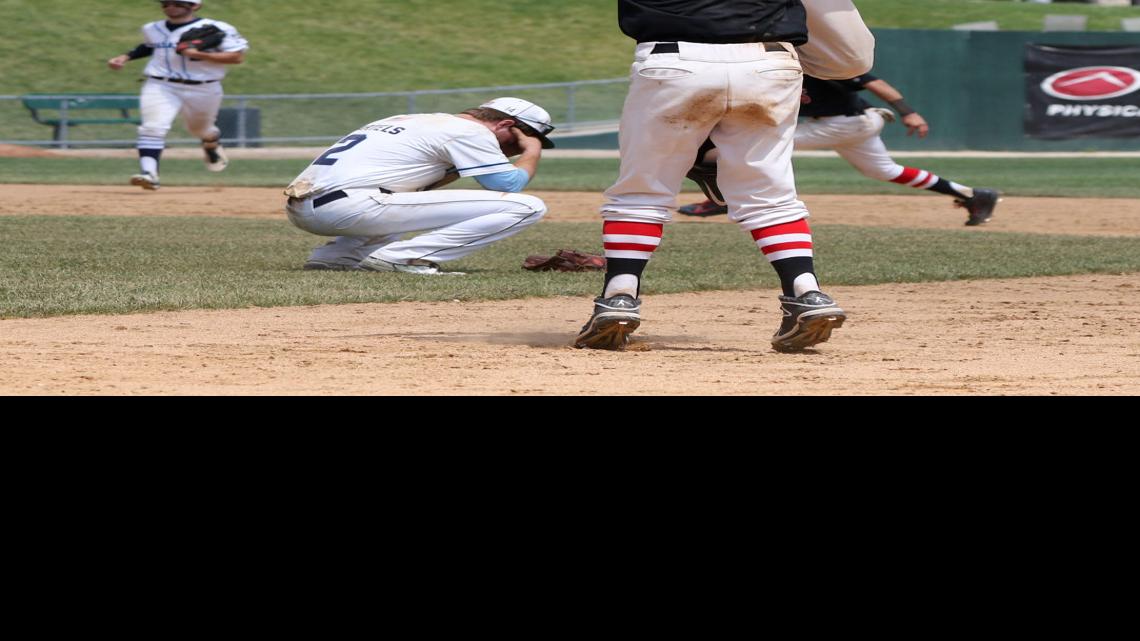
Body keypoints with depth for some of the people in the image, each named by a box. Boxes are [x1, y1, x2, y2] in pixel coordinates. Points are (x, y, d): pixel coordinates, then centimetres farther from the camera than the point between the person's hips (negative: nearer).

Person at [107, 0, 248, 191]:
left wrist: (200, 55, -23)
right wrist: (126, 57, 13)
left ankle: (212, 145, 56)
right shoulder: (153, 29, 8)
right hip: (159, 87, 2)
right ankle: (148, 173, -32)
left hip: (203, 90, -2)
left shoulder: (216, 29, -12)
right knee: (153, 127, -22)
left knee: (200, 130, 20)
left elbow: (237, 56, -15)